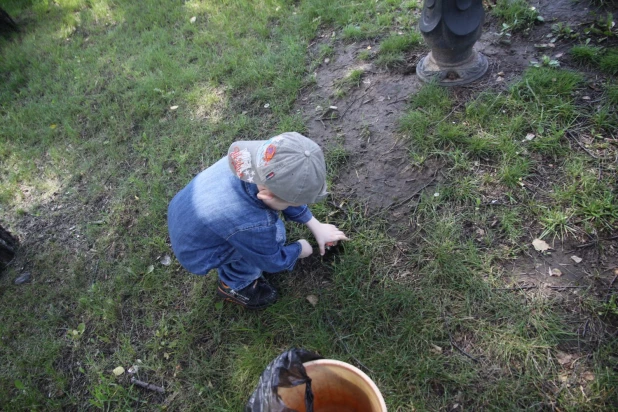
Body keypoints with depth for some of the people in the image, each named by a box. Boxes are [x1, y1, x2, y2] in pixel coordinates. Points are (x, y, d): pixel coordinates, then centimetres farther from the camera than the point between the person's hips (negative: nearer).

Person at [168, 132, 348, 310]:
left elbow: (288, 193, -4)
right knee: (273, 235, -15)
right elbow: (273, 262, -17)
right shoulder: (252, 224, -40)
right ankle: (234, 285, 8)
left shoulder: (251, 158, -23)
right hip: (194, 253, -6)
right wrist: (300, 249, 3)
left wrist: (316, 226, 4)